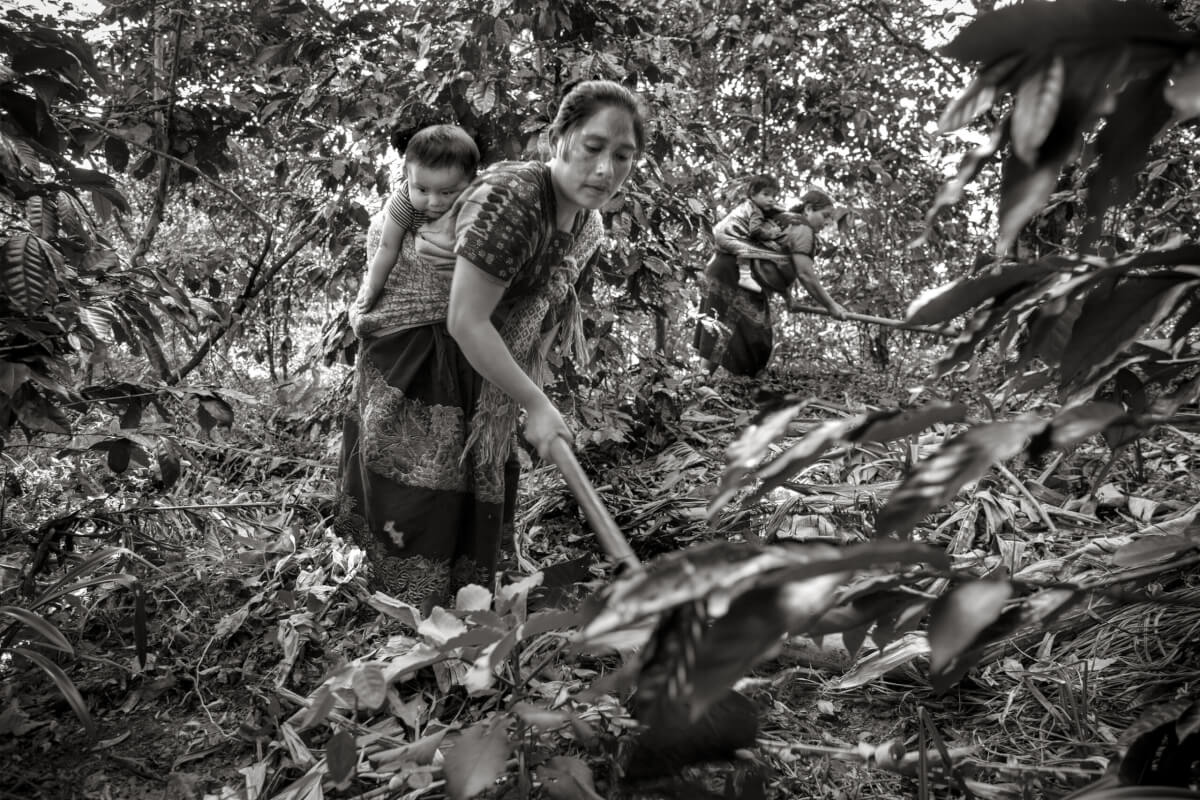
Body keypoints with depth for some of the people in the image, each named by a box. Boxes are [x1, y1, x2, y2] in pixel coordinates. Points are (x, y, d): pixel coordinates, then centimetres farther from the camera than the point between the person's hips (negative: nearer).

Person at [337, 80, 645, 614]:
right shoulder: (508, 198, -27)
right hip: (418, 371, -8)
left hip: (484, 378, 8)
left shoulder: (589, 225, 0)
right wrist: (535, 405, -24)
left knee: (479, 518, 13)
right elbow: (466, 321, -28)